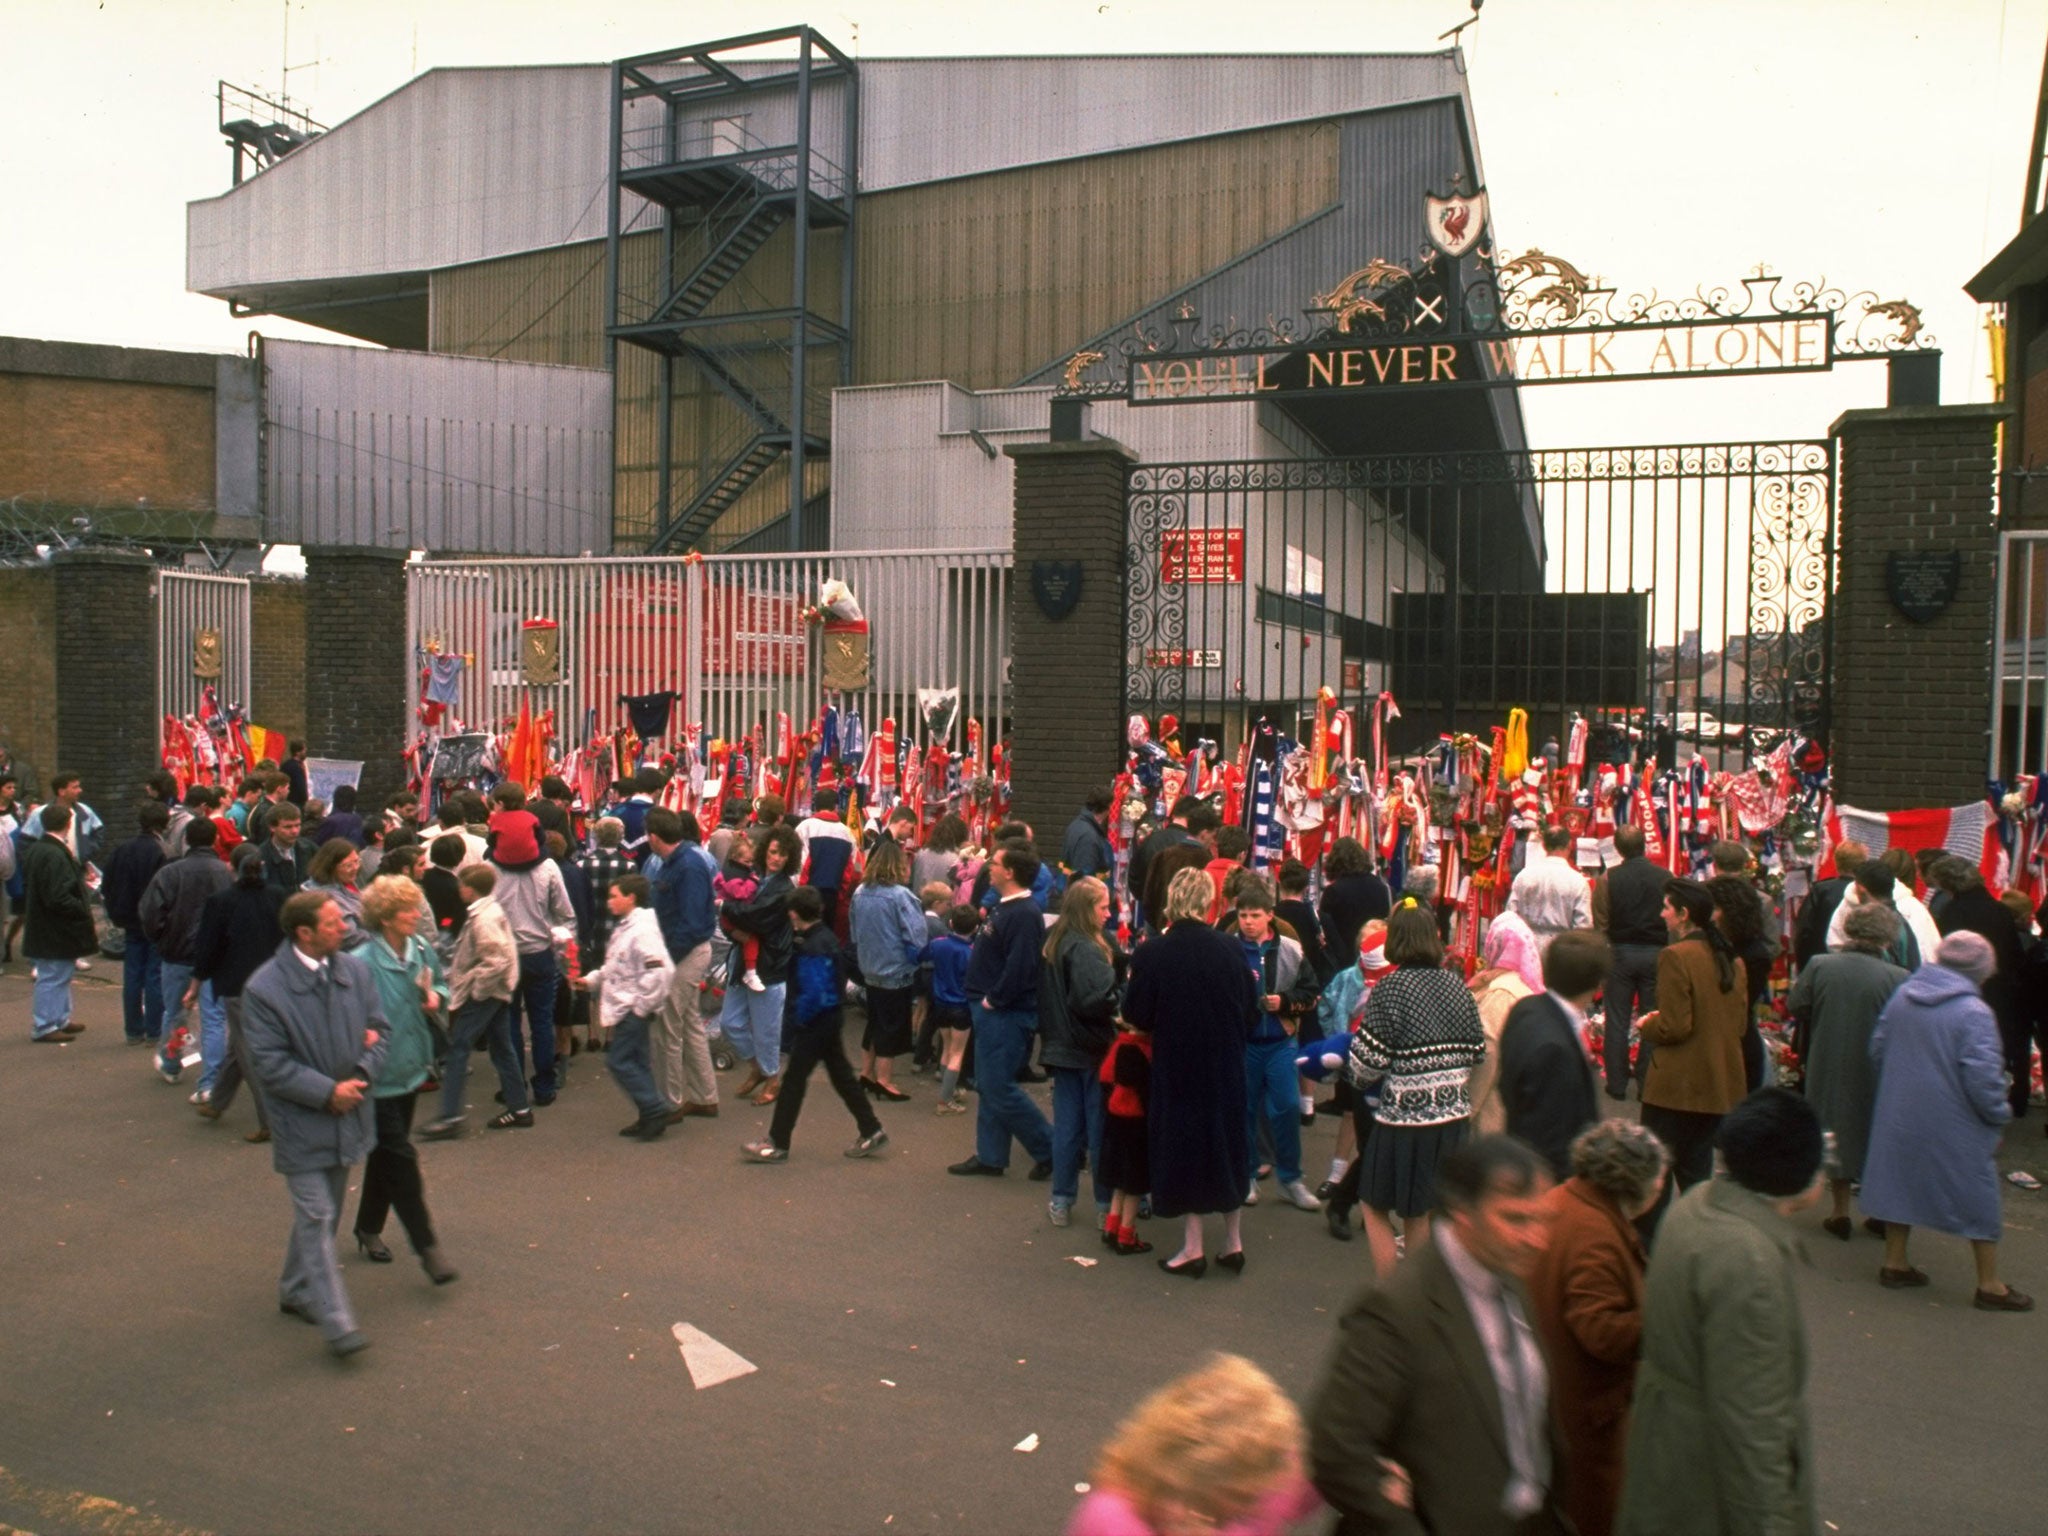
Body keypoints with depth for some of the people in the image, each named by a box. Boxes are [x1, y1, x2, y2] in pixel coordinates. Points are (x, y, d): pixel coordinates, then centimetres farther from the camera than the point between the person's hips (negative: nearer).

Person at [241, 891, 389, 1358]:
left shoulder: (354, 971, -2)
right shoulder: (264, 989, -17)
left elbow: (379, 1029, 6)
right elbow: (270, 1064, -17)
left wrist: (362, 1073, -12)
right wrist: (328, 1092, -19)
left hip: (347, 1115, 6)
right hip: (301, 1124, -6)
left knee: (325, 1212, 19)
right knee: (316, 1219, -4)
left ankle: (296, 1290, 39)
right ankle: (337, 1322, -1)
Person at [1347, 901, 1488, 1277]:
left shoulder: (1391, 989, -13)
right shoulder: (1456, 986, 2)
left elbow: (1368, 1060, -13)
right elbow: (1476, 1051, 5)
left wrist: (1359, 1077, 8)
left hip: (1403, 1116, -5)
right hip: (1453, 1115, 6)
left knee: (1375, 1205, 10)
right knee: (1418, 1210, 18)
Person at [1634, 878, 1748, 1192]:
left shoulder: (1675, 956, -17)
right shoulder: (1731, 959, 6)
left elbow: (1674, 1027, -19)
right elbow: (1740, 1022, 12)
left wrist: (1646, 1025, 0)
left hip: (1677, 1085, -7)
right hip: (1722, 1084, 7)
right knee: (1697, 1170, 16)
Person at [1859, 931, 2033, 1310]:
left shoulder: (1902, 995, 1)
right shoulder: (1973, 1012, -19)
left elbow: (1877, 1051, 9)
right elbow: (1983, 1077, -21)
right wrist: (1999, 1113, -4)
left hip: (1899, 1116, 6)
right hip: (1955, 1126, -6)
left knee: (1901, 1181, 17)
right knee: (1978, 1197, 8)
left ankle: (1894, 1263, 26)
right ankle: (1989, 1285, 16)